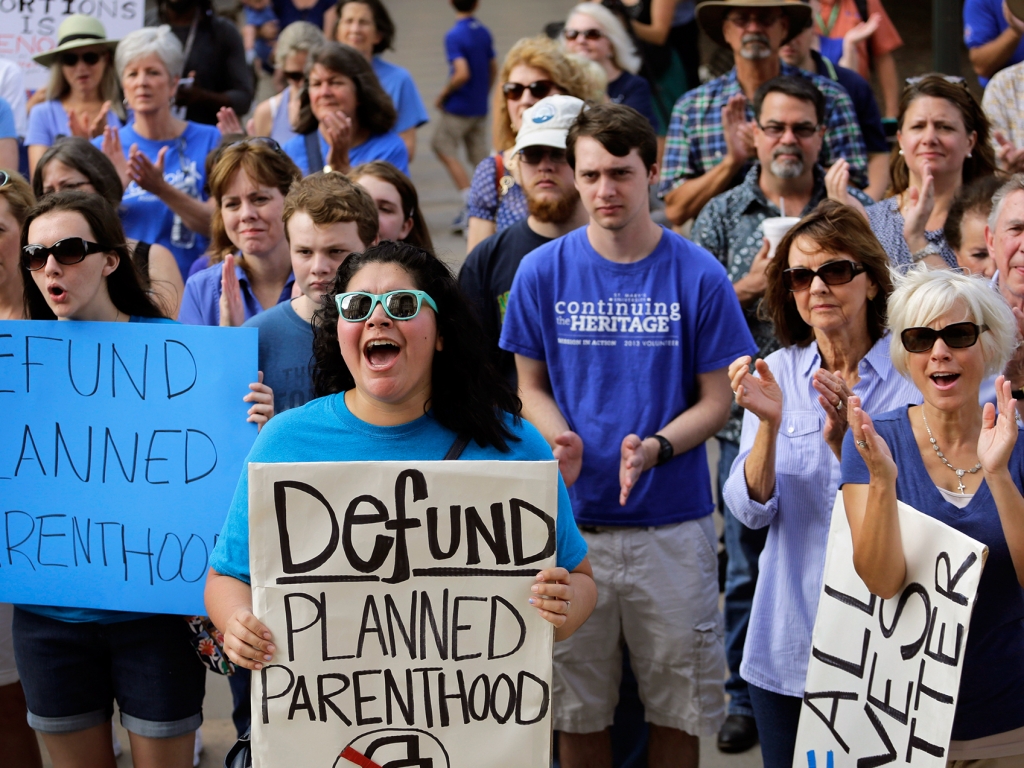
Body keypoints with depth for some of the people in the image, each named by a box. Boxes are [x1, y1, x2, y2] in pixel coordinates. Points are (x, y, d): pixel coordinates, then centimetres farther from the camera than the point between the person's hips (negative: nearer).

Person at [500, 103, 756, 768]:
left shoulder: (699, 275, -4)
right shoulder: (543, 272, 0)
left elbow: (717, 400, 0)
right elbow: (531, 384, 9)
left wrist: (655, 448, -18)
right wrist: (559, 438, -13)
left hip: (673, 522, -1)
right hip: (572, 520, 1)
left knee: (678, 701, 8)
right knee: (578, 704, 10)